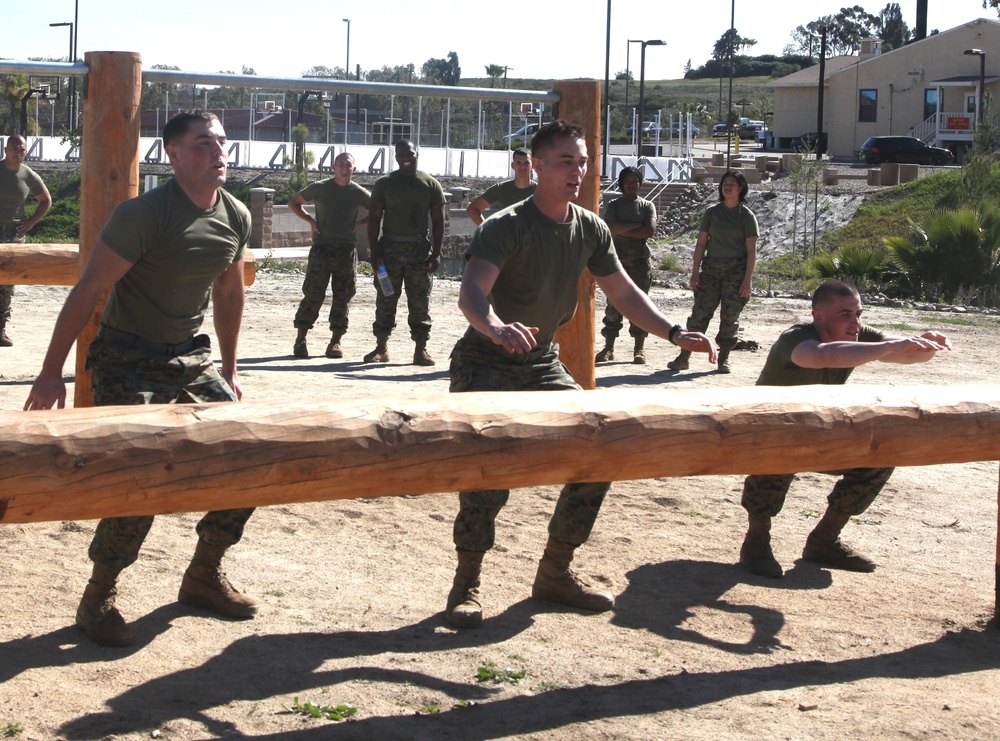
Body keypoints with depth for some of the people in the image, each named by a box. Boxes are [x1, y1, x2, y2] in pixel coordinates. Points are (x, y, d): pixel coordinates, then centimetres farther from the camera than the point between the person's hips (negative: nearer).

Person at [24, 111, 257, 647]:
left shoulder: (236, 218, 1)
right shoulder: (144, 214, -19)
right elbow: (87, 291, -16)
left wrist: (229, 370, 21)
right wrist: (51, 373, -16)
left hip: (191, 358, 7)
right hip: (128, 361, -7)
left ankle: (203, 577, 20)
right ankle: (98, 599, 2)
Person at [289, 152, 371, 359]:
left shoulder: (359, 193, 4)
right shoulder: (320, 188, 2)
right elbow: (293, 203, 12)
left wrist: (358, 223, 3)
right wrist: (311, 220, -1)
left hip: (347, 249, 2)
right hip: (322, 247, -2)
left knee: (342, 297, 3)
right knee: (313, 294, -7)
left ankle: (335, 341, 11)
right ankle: (300, 339, -2)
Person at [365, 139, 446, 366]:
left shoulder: (431, 185, 5)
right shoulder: (384, 184, 4)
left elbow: (438, 221, 5)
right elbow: (374, 219, 3)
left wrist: (436, 253, -3)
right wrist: (374, 252, -6)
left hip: (419, 248, 0)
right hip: (389, 247, 0)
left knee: (420, 301, -1)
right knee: (385, 300, 2)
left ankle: (421, 349, 4)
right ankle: (381, 347, 10)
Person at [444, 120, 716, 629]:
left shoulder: (590, 229, 1)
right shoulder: (506, 227, -20)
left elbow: (623, 292, 11)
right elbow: (471, 291, -35)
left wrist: (674, 333, -2)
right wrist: (496, 327, -57)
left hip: (541, 363, 7)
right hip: (485, 363, -7)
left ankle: (555, 573, 13)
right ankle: (466, 584, -6)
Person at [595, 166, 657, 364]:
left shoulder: (647, 206, 9)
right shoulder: (613, 205, 8)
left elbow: (650, 230, -7)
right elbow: (610, 227, -10)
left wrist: (623, 230, -7)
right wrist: (637, 226, -9)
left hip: (640, 260, 0)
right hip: (617, 259, 0)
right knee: (613, 305, -1)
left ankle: (639, 349, 4)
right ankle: (609, 347, 2)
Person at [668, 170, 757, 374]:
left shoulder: (747, 216, 1)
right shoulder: (712, 212, 8)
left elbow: (751, 250, -2)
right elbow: (701, 243, 10)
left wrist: (747, 280, -8)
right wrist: (695, 272, 3)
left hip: (736, 272, -2)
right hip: (711, 269, 2)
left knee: (730, 317, 2)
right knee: (700, 312, -4)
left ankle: (723, 359, 13)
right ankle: (684, 357, -3)